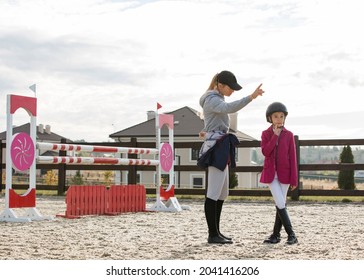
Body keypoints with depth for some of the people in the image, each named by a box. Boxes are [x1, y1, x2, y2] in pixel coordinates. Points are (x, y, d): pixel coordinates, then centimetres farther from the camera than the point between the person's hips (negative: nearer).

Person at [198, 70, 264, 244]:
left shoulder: (217, 100, 21)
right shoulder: (212, 99, -11)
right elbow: (229, 108, -33)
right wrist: (251, 97, -42)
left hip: (221, 148, 11)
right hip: (217, 148, -11)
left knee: (222, 193, 11)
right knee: (214, 193, -11)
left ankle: (216, 232, 15)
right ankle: (212, 235, -10)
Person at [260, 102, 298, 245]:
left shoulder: (289, 135, 1)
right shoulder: (265, 134, 3)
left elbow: (292, 157, -1)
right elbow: (265, 152, -12)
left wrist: (294, 179, -5)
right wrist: (275, 135, -15)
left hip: (284, 174, 0)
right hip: (271, 174, 0)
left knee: (280, 204, 5)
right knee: (280, 204, -8)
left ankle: (276, 234, 15)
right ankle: (291, 234, -4)